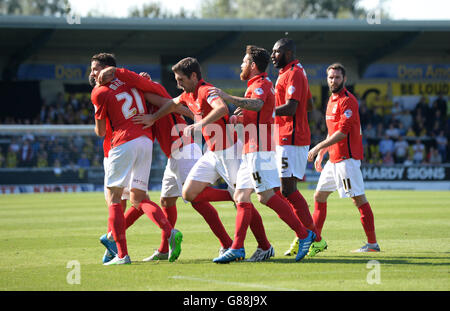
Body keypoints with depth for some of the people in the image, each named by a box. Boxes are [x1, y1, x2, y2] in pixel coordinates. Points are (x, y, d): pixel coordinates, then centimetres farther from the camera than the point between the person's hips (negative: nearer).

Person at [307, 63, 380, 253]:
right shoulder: (332, 100, 18)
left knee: (358, 198, -10)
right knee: (319, 196, 12)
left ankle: (372, 243, -10)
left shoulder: (347, 100, -11)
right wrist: (320, 154, 21)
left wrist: (318, 147, -18)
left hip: (347, 157, -10)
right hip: (334, 159, 10)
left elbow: (342, 132, -19)